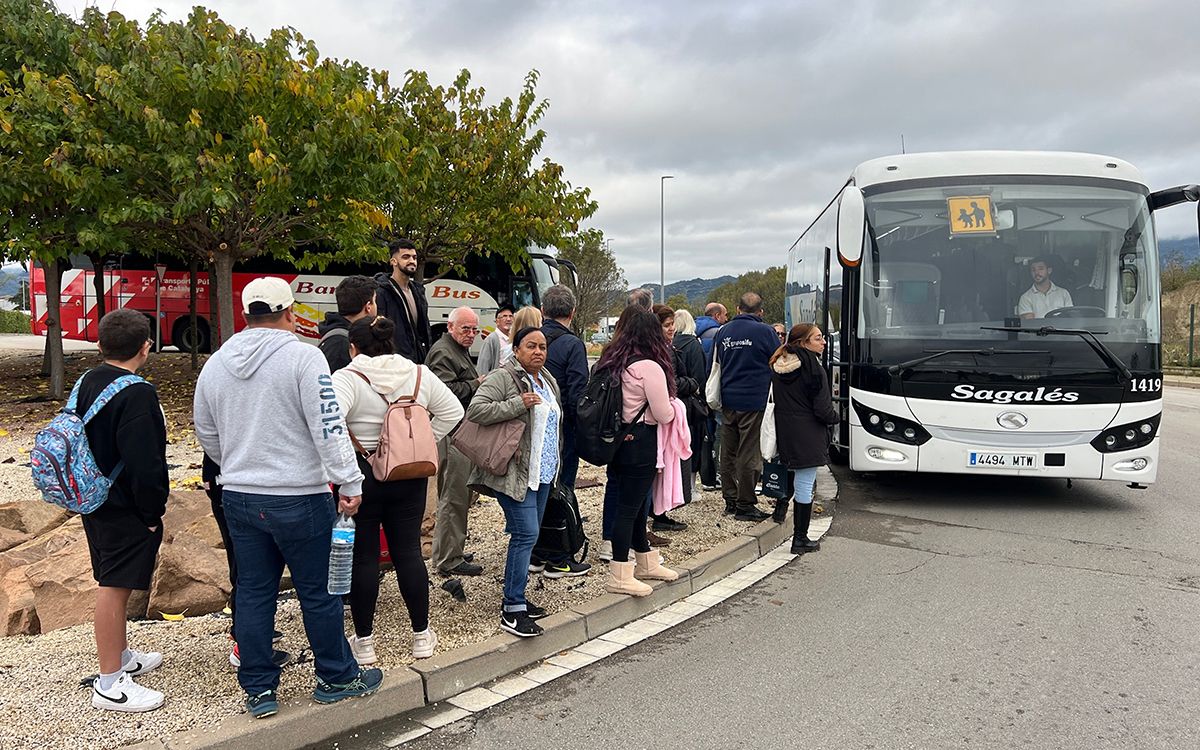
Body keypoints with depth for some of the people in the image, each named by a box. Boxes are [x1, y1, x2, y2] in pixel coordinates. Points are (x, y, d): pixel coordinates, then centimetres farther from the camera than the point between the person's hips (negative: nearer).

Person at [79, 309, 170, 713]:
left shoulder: (87, 382, 8)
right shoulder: (137, 393, -22)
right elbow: (144, 464, -25)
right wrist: (153, 514, -15)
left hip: (94, 501, 10)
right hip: (125, 510, -10)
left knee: (112, 583, 21)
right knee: (115, 587, -2)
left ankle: (123, 656, 37)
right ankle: (110, 683, 7)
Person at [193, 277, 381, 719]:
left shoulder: (215, 364, 8)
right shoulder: (303, 357, -12)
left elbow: (206, 434, 18)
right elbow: (329, 428, -17)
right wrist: (349, 483, -13)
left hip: (238, 497, 6)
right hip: (298, 497, -6)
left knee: (253, 591, 13)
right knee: (318, 591, 7)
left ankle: (258, 691, 21)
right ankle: (337, 678, 22)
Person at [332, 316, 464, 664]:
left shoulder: (347, 378, -12)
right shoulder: (419, 374, 2)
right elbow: (452, 412, 6)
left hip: (360, 477, -4)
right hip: (410, 477, 4)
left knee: (363, 557, 7)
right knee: (408, 552, 12)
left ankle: (363, 641, 18)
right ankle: (422, 636, 20)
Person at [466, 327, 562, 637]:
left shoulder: (547, 381, 16)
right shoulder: (503, 378, -11)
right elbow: (475, 410, -22)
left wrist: (555, 464, 23)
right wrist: (518, 404, -25)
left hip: (543, 472, 9)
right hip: (516, 472, -9)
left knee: (528, 535, 13)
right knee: (526, 534, -13)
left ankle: (515, 597, 24)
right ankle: (512, 610, -7)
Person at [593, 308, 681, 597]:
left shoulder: (610, 362, 6)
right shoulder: (649, 367, -18)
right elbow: (664, 415, -15)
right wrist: (671, 406, 6)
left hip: (617, 441, 8)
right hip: (640, 445, -8)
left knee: (636, 503, 18)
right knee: (630, 506, -1)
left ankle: (646, 562, 33)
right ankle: (619, 576, 6)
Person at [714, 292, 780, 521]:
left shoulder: (723, 332, 8)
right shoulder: (765, 332, -8)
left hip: (728, 401, 5)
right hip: (754, 401, -5)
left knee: (728, 452, 13)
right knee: (749, 454, 0)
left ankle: (730, 500, 20)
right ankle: (745, 505, 4)